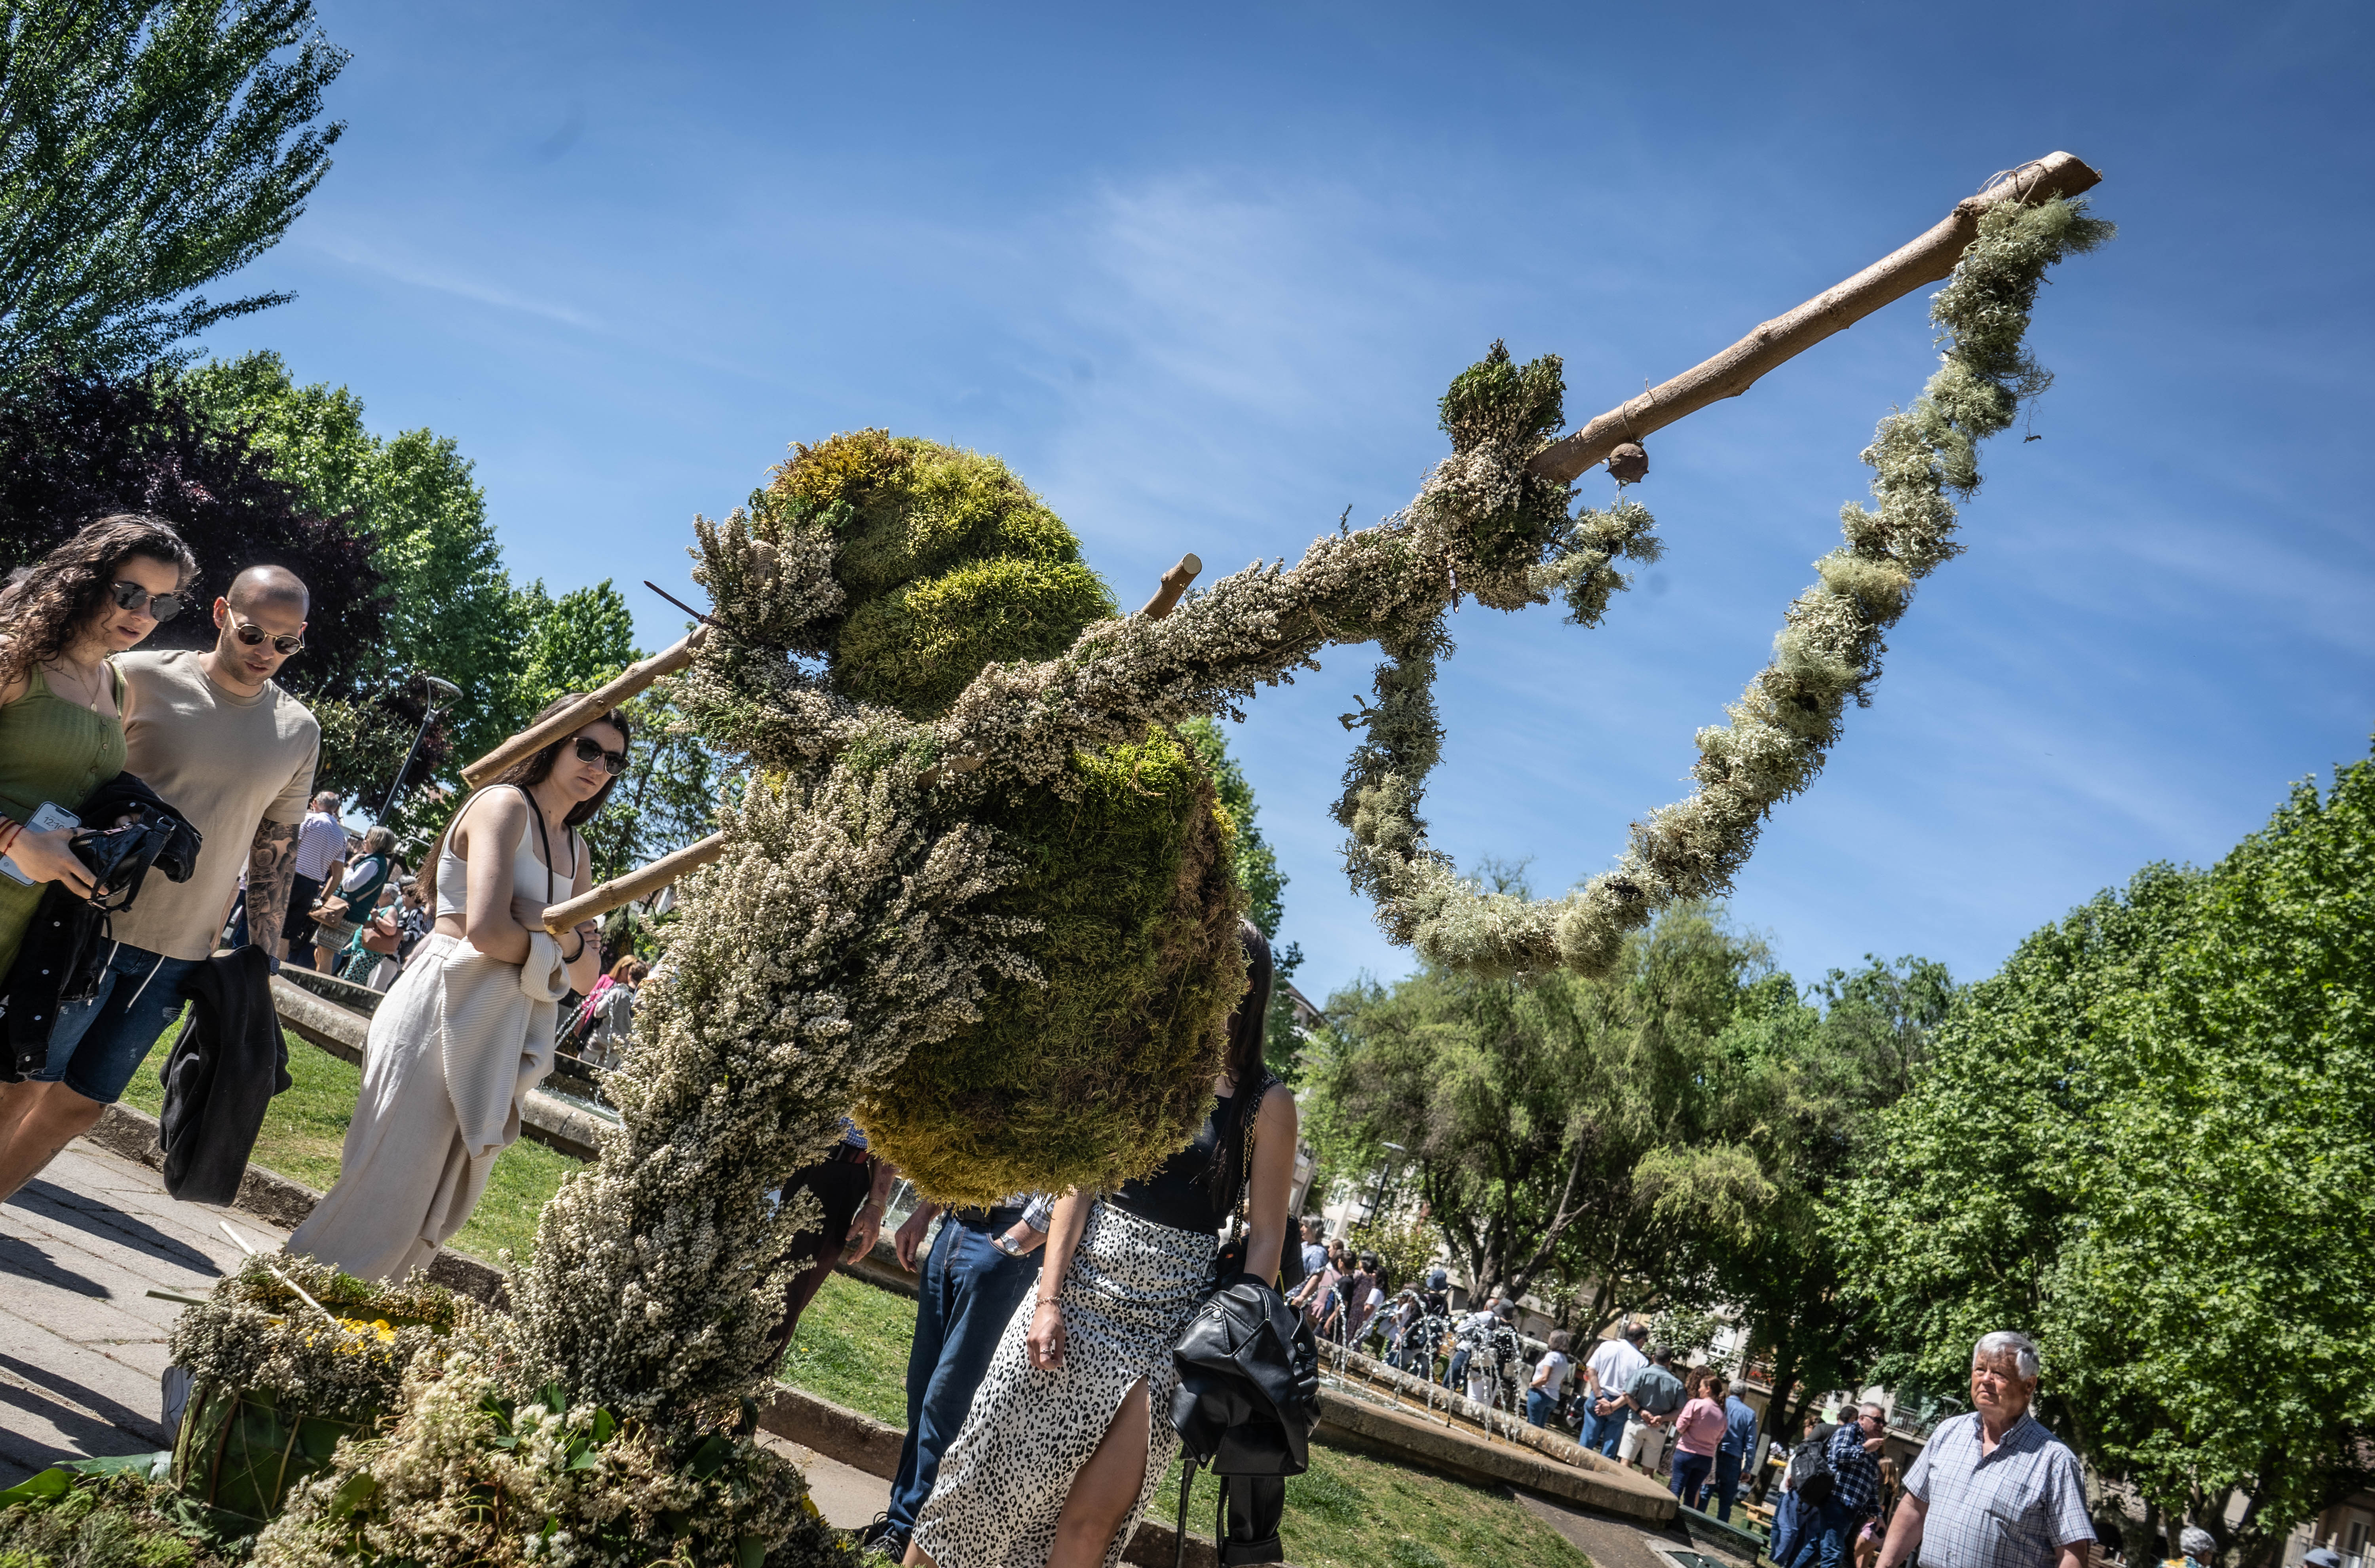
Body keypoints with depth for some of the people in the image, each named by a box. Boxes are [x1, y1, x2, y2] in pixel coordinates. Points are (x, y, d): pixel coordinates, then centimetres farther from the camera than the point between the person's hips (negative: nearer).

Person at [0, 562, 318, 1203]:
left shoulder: (299, 734, 6)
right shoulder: (140, 679, -6)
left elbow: (274, 854, 12)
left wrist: (261, 969, 10)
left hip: (179, 956, 4)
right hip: (93, 926, -4)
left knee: (79, 1106, 10)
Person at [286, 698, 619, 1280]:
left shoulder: (574, 849, 18)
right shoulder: (505, 804, -8)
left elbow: (587, 971, 16)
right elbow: (486, 930, -21)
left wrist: (569, 944, -7)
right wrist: (552, 945, -2)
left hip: (496, 1036, 9)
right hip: (445, 1011, -9)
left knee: (443, 1201, 14)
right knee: (388, 1190, -4)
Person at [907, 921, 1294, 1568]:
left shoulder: (1267, 1104, -1)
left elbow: (1265, 1237, -1)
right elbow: (1080, 1185, 2)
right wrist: (1048, 1299, -6)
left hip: (1169, 1318, -2)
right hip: (1080, 1288, 2)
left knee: (1095, 1515, -3)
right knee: (988, 1460, 4)